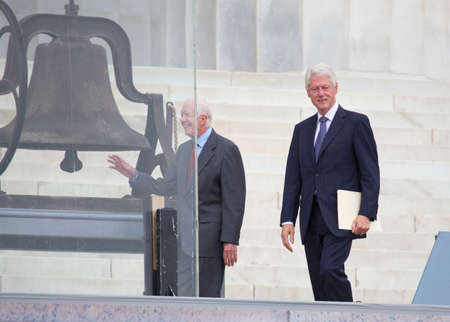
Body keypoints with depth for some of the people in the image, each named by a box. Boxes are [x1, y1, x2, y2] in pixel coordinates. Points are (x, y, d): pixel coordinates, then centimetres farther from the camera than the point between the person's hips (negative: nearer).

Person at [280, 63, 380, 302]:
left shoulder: (356, 123, 2)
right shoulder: (302, 129, 17)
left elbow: (370, 173, -4)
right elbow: (293, 179, 15)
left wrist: (366, 213, -15)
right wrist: (287, 220, 5)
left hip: (340, 217, -6)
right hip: (312, 220, 6)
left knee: (330, 269, -21)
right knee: (318, 281, 2)